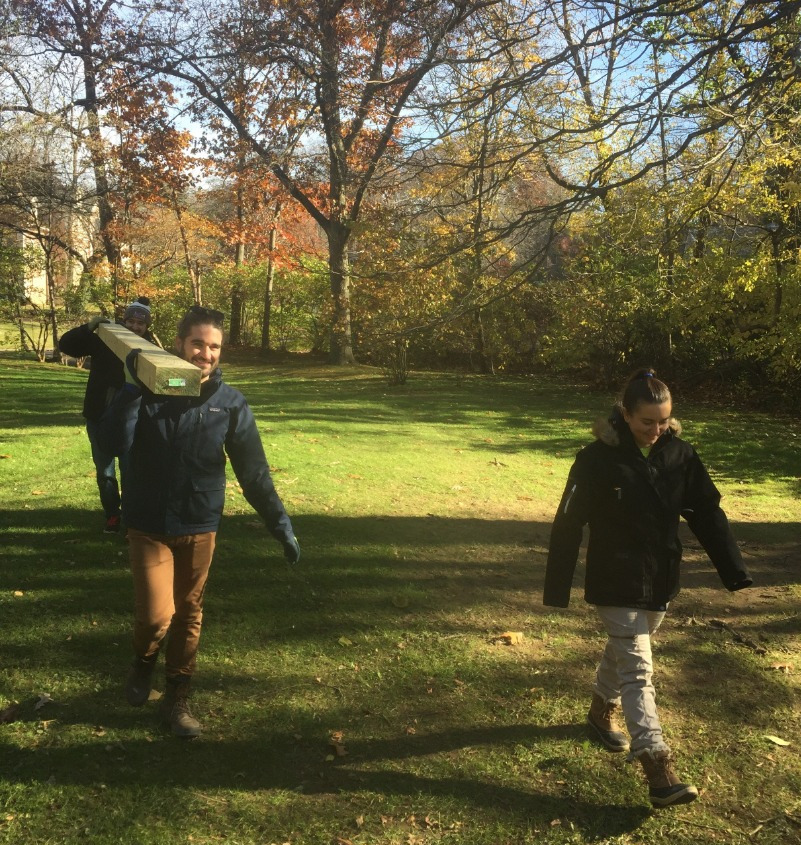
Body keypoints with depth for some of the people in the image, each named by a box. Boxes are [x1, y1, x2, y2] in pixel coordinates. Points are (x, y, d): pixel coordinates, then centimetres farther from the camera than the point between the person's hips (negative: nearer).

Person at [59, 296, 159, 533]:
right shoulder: (103, 341, -1)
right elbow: (65, 344, -5)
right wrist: (89, 327, -19)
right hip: (99, 418, 2)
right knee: (104, 472, 11)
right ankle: (112, 516, 26)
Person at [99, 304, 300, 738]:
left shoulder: (230, 403, -5)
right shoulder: (149, 391, -8)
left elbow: (253, 471, -1)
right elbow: (116, 442, -23)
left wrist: (280, 524, -3)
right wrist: (132, 387, -30)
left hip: (199, 527, 2)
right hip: (149, 525, -2)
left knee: (188, 616, 12)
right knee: (156, 615, -8)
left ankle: (177, 698, 29)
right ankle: (143, 662, 26)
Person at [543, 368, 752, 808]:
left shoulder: (680, 455, -4)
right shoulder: (598, 459, -18)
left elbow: (707, 512, -1)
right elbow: (568, 524, -14)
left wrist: (735, 570, -8)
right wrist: (557, 589, -13)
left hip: (661, 581, 5)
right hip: (616, 585, -5)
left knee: (624, 652, 22)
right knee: (638, 669, -5)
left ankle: (601, 710, 47)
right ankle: (659, 771, -4)